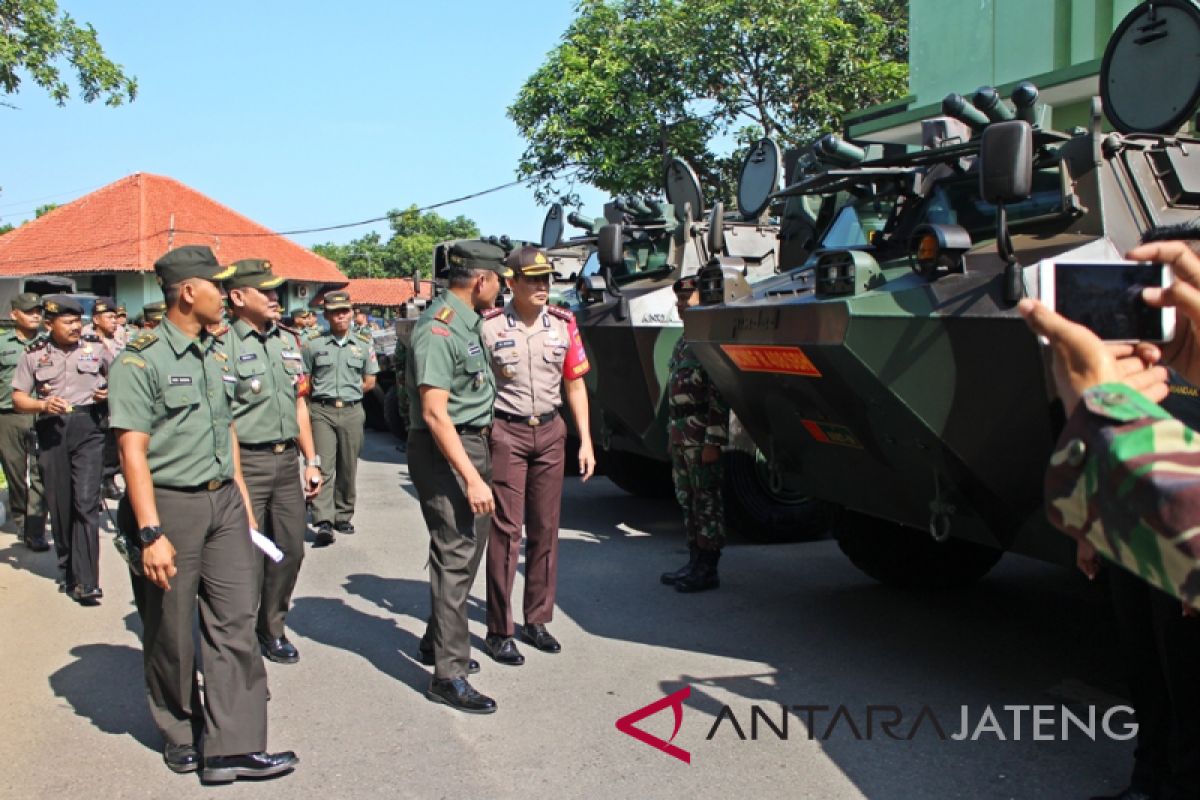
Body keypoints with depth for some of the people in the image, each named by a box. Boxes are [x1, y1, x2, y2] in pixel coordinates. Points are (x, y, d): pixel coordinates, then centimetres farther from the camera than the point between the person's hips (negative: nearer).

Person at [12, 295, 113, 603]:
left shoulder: (95, 347, 6)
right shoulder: (34, 354, 6)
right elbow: (18, 399, 8)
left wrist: (109, 392, -1)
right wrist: (43, 405, -12)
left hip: (88, 428, -2)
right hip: (52, 431, 2)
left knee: (86, 502, -13)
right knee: (59, 505, 8)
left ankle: (85, 582, -15)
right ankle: (66, 570, 27)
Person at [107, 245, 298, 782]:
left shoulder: (216, 358, 12)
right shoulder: (141, 360, -11)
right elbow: (132, 451, -15)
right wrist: (151, 533, -20)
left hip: (224, 501, 6)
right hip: (171, 505, -6)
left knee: (235, 622, 1)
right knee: (172, 631, 7)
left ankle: (232, 747, 4)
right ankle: (179, 734, 26)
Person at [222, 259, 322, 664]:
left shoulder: (288, 341, 13)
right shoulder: (225, 344, -10)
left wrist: (311, 460, 14)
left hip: (286, 459, 7)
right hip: (246, 461, -7)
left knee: (290, 548, 10)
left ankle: (272, 628, 27)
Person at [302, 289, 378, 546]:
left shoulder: (364, 344, 9)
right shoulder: (313, 345, 4)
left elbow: (369, 382, 13)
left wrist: (348, 392, 3)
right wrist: (324, 394, 0)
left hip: (352, 412, 2)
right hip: (322, 412, -2)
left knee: (348, 468, 7)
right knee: (323, 467, -10)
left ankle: (343, 516, 19)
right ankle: (324, 522, -16)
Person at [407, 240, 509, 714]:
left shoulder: (466, 322, 11)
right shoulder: (439, 330, -19)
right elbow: (434, 413, -25)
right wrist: (471, 478, -27)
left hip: (472, 444, 10)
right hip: (444, 452, -10)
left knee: (468, 550, 17)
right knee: (455, 556, -8)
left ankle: (438, 642, 33)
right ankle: (448, 675, -2)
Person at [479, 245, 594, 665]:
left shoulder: (563, 323, 4)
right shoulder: (489, 326, -8)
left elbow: (575, 383, 10)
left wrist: (585, 441, 6)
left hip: (550, 432, 5)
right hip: (506, 433, -4)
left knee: (545, 529, 10)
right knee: (506, 532, -3)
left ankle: (537, 619, 23)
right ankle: (499, 631, 6)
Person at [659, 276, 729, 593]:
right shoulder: (684, 341, 17)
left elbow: (720, 394, -19)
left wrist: (713, 442, -22)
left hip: (701, 435, -10)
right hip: (680, 433, 10)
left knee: (707, 501, -2)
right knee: (687, 499, 14)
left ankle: (708, 570, 4)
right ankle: (695, 563, 23)